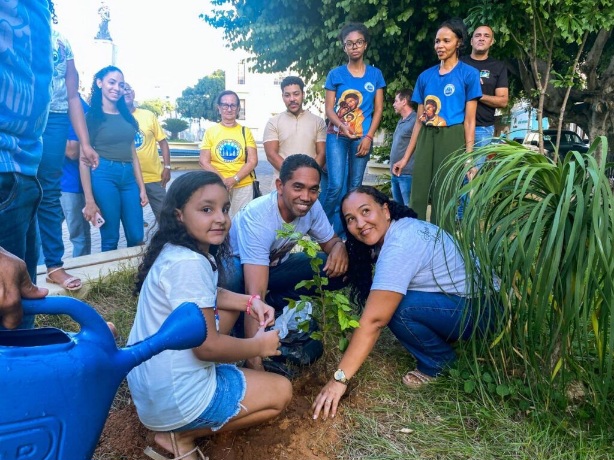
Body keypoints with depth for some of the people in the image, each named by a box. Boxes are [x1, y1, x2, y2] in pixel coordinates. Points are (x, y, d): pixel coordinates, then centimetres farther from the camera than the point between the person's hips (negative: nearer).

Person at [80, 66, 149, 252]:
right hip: (103, 175, -5)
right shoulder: (92, 116, 0)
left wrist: (142, 188, 11)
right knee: (110, 240, 1)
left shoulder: (126, 116, 16)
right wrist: (89, 200, -11)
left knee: (136, 238, 3)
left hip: (128, 176, 5)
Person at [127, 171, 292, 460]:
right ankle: (181, 434, 2)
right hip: (173, 398, -9)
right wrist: (260, 345, -9)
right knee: (281, 391, 3)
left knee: (229, 307, 19)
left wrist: (250, 302, 3)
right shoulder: (188, 264, -27)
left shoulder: (178, 251, 2)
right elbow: (207, 346, -25)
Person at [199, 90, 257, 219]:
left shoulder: (245, 131, 5)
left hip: (243, 186, 0)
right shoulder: (210, 131, 4)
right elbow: (204, 161, 0)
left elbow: (253, 161, -1)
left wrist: (234, 179, -14)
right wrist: (222, 180, -13)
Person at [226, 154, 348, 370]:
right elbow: (255, 294, -42)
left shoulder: (312, 207, -19)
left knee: (334, 268, -14)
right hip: (235, 265, -5)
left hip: (274, 264, 5)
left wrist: (339, 247, -27)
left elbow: (331, 239, 0)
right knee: (237, 282, -41)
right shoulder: (257, 217, -36)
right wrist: (254, 360, -47)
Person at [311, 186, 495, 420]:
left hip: (480, 310, -9)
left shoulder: (399, 247, -27)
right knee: (385, 302, -2)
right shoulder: (403, 227, 2)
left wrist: (339, 379, -27)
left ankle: (438, 362, -1)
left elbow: (374, 321, -30)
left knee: (397, 308, -27)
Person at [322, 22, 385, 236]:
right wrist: (342, 125, -19)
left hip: (363, 137, 2)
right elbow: (329, 108, 0)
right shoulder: (336, 74, 4)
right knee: (336, 186, -13)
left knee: (354, 186, 5)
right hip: (337, 136, -2)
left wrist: (368, 137, -5)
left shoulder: (375, 74, 8)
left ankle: (347, 230, 14)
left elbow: (378, 109, 6)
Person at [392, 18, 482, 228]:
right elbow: (420, 120, 13)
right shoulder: (425, 76, 12)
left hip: (452, 139, -4)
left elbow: (469, 120, -2)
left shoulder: (468, 74, 1)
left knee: (443, 199, 0)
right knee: (417, 197, 4)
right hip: (426, 140, 4)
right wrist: (406, 157, 10)